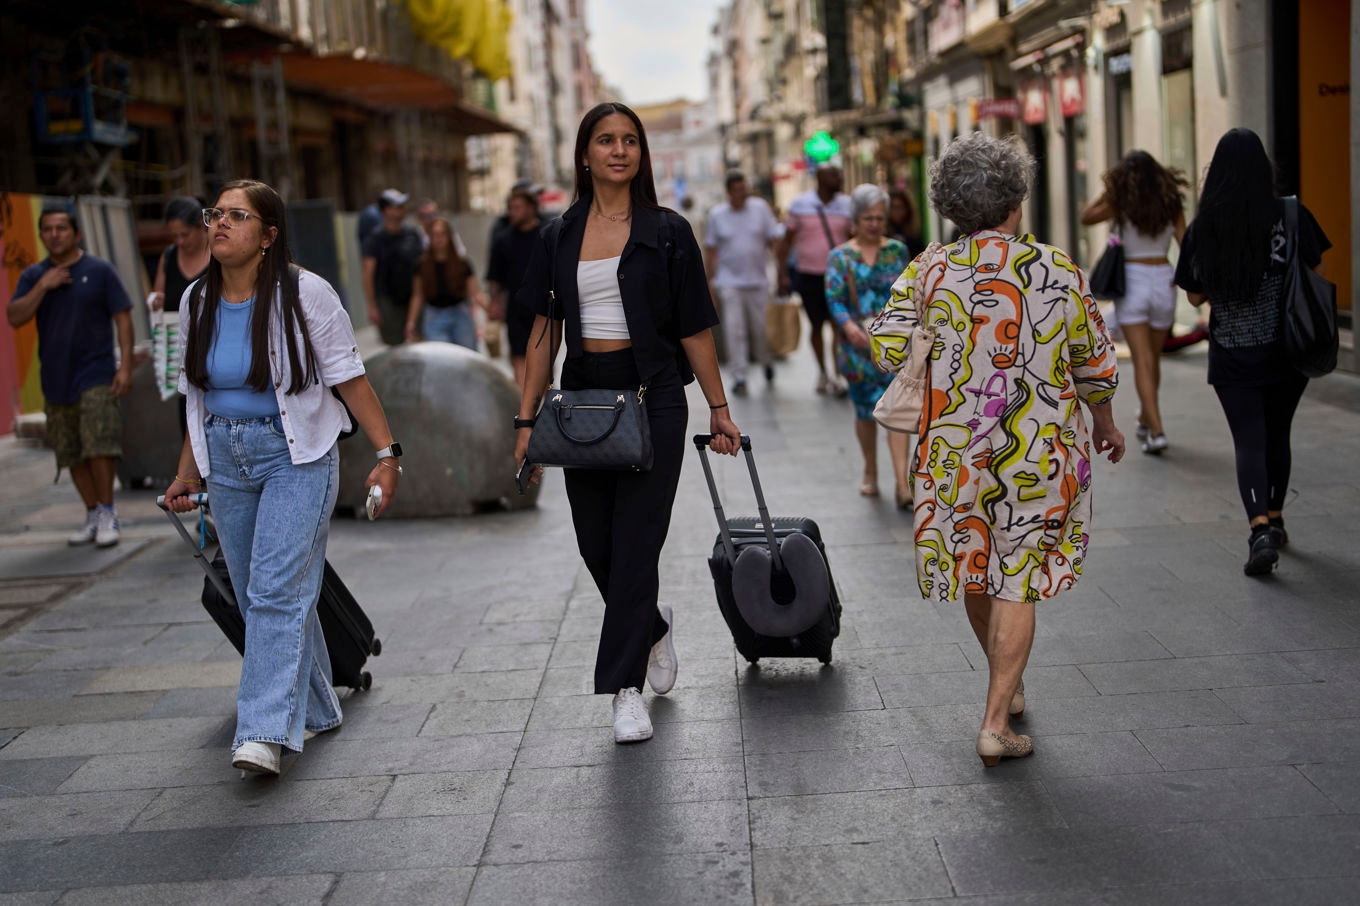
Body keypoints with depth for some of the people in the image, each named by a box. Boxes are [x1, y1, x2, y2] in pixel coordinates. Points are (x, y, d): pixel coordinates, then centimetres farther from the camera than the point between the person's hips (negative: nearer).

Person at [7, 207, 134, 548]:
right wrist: (43, 286, -13)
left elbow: (123, 318, -1)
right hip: (56, 379, 4)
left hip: (96, 375, -4)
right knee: (72, 453, 7)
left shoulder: (99, 270, 0)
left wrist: (125, 366, -10)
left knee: (99, 444, -14)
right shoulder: (33, 276, 9)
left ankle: (107, 515, -4)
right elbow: (14, 318, -2)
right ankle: (92, 516, 17)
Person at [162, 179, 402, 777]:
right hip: (225, 462, 6)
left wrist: (386, 452, -14)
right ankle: (314, 713, 25)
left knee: (277, 592, -15)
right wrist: (188, 474, 16)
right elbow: (199, 397, 16)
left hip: (296, 458, -6)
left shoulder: (305, 294, -9)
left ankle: (264, 732, -17)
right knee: (255, 597, 10)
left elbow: (350, 379, -8)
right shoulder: (197, 303, 7)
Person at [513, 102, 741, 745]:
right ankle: (652, 626, 37)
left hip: (653, 397, -3)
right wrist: (527, 417, 4)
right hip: (582, 397, 3)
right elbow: (544, 330, 8)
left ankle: (625, 688, 3)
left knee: (636, 541, -5)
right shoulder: (559, 236, 8)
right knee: (595, 543, 8)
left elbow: (694, 330, 2)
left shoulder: (667, 232, 0)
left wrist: (719, 410, 3)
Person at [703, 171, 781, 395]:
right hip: (729, 282, -1)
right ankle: (739, 378, -3)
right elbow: (710, 250, 6)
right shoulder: (716, 215, 2)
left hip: (758, 281, 1)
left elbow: (774, 240, 4)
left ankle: (766, 362, 34)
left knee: (761, 328, 5)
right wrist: (709, 281, 2)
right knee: (735, 331, -8)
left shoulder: (760, 208, 2)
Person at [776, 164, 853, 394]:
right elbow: (787, 240, 4)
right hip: (809, 275, 0)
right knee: (817, 325, 9)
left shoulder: (847, 204, 3)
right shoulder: (799, 205, 0)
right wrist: (782, 273, -1)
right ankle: (822, 374, 23)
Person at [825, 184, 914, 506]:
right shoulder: (840, 256, 2)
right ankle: (870, 473, 30)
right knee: (866, 410, 9)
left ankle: (902, 484, -15)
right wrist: (849, 325, -26)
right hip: (858, 345, 0)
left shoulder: (897, 251, 7)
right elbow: (834, 298, -8)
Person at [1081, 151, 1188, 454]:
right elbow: (1185, 245, -3)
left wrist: (1108, 190, 5)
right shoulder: (1171, 205, 1)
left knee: (1142, 361, -4)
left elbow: (1086, 217, 8)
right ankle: (1145, 421, 33)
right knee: (1154, 358, 18)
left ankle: (1156, 430, -13)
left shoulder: (1121, 205, -6)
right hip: (1163, 278, 3)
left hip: (1132, 278, -3)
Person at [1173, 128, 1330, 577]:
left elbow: (1195, 296, 1)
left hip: (1233, 357, -1)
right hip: (1287, 349, 1)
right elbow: (1318, 273, -2)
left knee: (1249, 439, -1)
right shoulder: (1291, 215, -8)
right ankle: (1274, 519, 32)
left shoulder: (1203, 228, -6)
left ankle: (1260, 529, -19)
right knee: (1277, 433, 19)